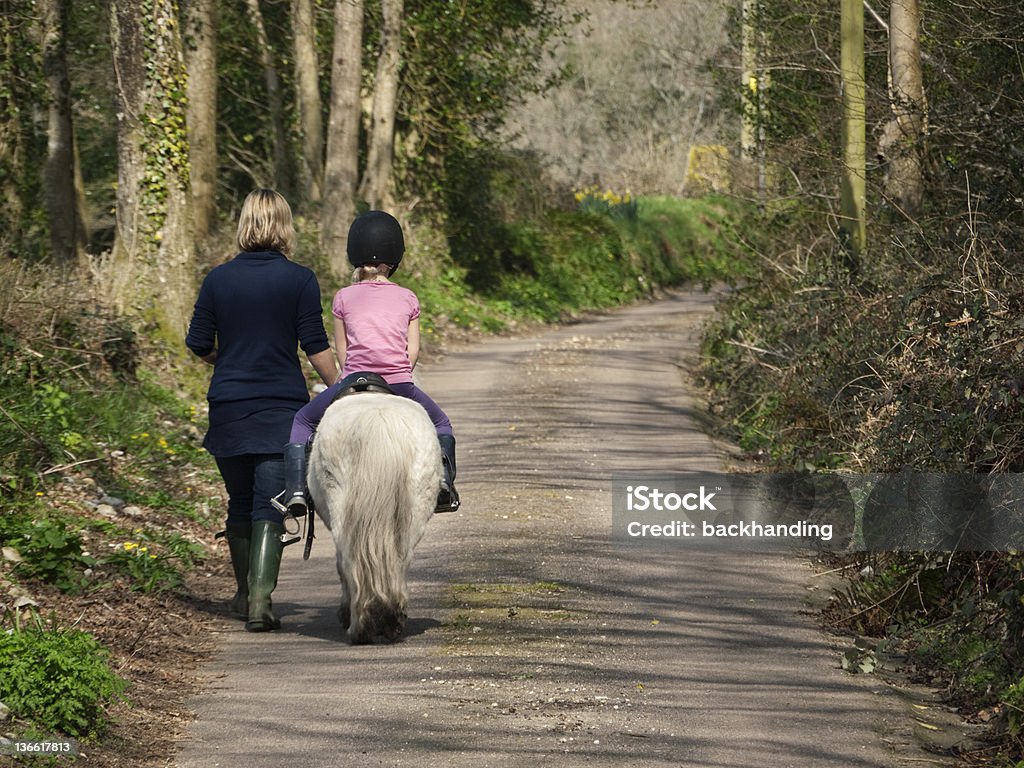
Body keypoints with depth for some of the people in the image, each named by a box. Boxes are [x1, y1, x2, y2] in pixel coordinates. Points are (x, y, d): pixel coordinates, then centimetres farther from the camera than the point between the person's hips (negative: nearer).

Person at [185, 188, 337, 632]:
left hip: (229, 408, 3)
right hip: (283, 407, -2)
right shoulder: (300, 280, -4)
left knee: (240, 503, 16)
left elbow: (198, 345, 5)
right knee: (269, 506, -4)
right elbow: (316, 347, -7)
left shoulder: (218, 279, 2)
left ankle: (245, 594, 27)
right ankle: (260, 595, -18)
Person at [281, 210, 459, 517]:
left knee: (301, 422, 22)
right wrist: (394, 376, 13)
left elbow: (341, 350, 9)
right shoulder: (407, 298, 11)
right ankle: (443, 480, 6)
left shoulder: (345, 297, 9)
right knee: (440, 425, 29)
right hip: (400, 386, 1)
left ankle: (296, 490, 4)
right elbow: (413, 349, 7)